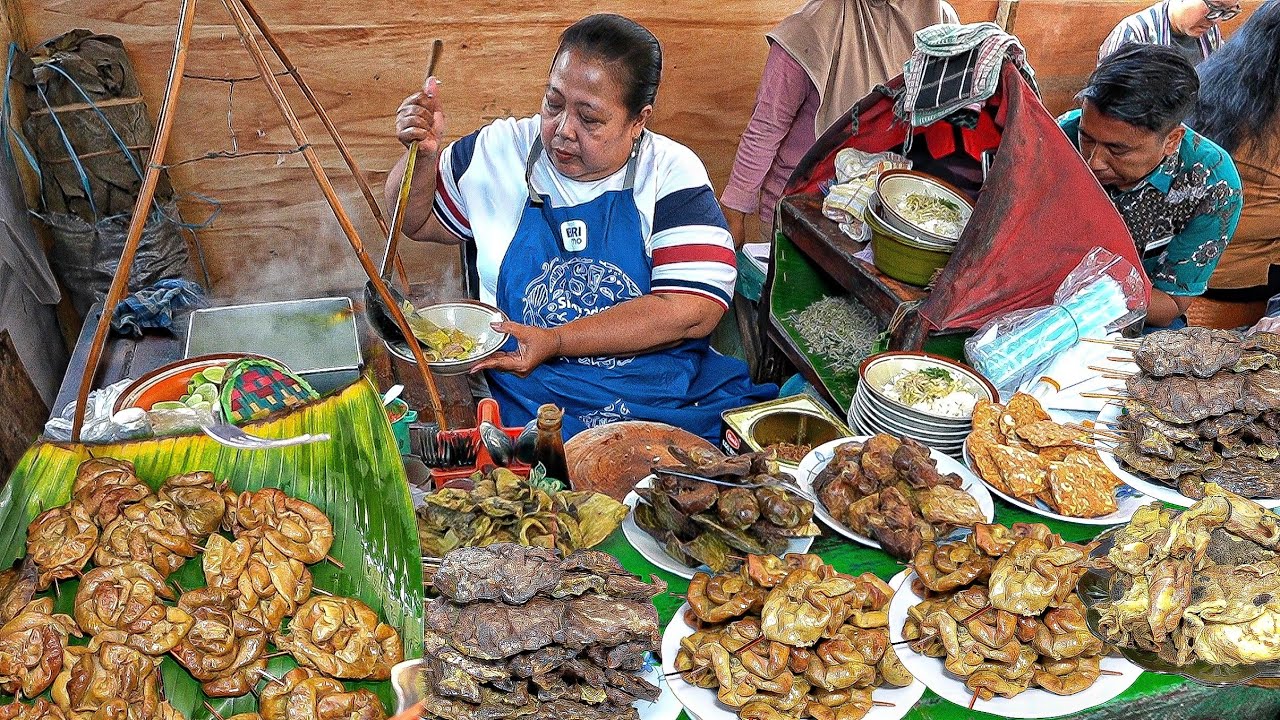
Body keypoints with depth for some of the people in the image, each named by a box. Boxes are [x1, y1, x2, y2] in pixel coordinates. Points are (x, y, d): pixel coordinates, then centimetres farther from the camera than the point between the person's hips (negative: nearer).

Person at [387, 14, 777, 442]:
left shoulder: (672, 174, -4)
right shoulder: (500, 150, 4)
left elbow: (693, 311, -15)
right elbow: (414, 222, 19)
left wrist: (554, 342, -21)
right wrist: (424, 153, -3)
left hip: (670, 398, -2)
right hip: (527, 403, 3)